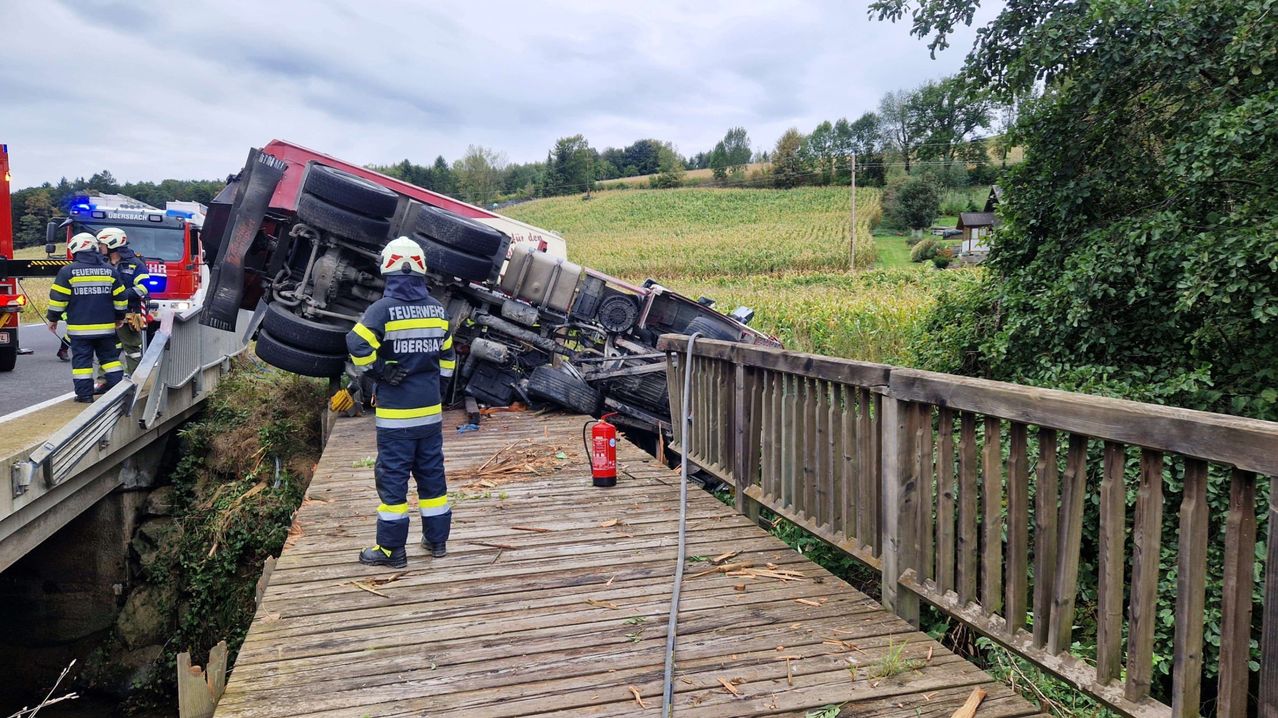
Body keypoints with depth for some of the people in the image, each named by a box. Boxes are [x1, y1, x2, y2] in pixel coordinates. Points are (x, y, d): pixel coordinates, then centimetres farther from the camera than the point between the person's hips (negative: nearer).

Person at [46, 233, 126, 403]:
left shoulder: (68, 271, -5)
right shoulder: (109, 270, 5)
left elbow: (58, 298, -5)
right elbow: (120, 297, 9)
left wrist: (53, 319, 7)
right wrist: (119, 317, 21)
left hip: (79, 327, -3)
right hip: (105, 327, 3)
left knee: (81, 360, 2)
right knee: (110, 357, 12)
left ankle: (85, 394, 4)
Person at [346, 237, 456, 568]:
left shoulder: (384, 308, -11)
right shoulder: (437, 309, 6)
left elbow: (358, 345, -21)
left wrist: (378, 371, -7)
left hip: (396, 412, -5)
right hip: (431, 410, 5)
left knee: (392, 477, 2)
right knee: (432, 473, 14)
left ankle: (391, 549, 8)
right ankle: (437, 539, 23)